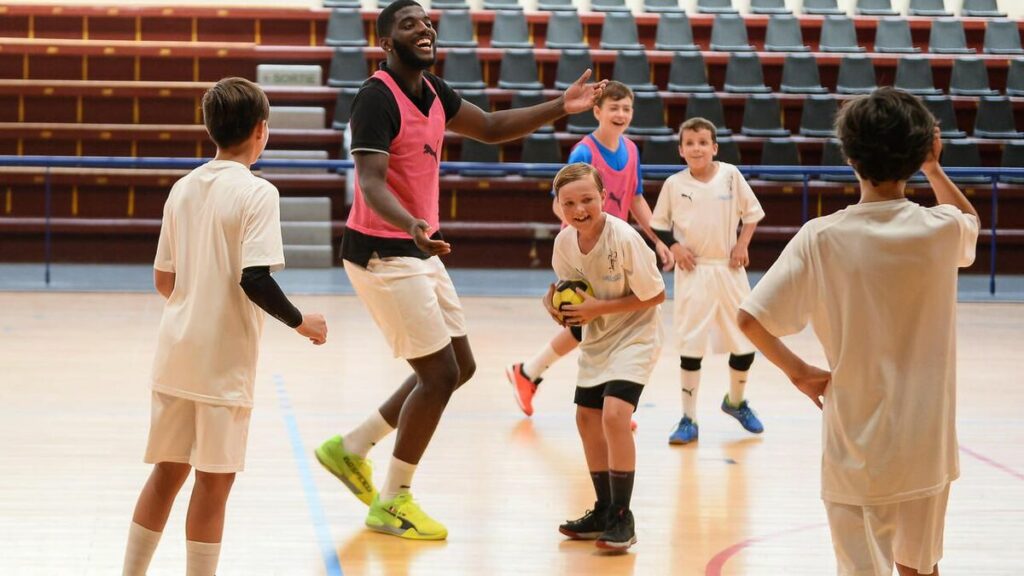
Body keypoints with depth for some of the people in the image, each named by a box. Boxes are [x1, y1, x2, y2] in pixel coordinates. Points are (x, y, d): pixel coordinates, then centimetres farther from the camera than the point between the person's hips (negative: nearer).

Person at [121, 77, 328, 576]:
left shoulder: (183, 189, 9)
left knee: (167, 471, 14)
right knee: (214, 480, 1)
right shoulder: (256, 193, -12)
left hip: (175, 353, 7)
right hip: (223, 362, -7)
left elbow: (163, 280, 12)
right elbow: (255, 279, -21)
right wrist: (300, 322, -7)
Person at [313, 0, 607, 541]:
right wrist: (412, 225, -48)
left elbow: (491, 127, 19)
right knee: (440, 374, -7)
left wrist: (560, 107, 7)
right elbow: (370, 183, -29)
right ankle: (392, 502, 7)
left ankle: (351, 447, 25)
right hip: (383, 254, -9)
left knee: (459, 367, 14)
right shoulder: (377, 97, -19)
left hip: (420, 252, 9)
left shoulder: (433, 92, 8)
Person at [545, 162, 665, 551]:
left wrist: (599, 308, -24)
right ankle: (604, 511, 27)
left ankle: (622, 518, -11)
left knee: (614, 414, -22)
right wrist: (553, 302, -12)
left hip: (634, 335, -7)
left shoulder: (625, 239, -27)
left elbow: (655, 295, -19)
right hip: (596, 339, 7)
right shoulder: (564, 242, -10)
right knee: (587, 418, 10)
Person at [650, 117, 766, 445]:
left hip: (728, 270, 1)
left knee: (744, 343, 8)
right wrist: (673, 247, -9)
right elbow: (659, 224, 6)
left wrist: (742, 245, -6)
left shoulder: (730, 175, -3)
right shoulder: (674, 184, -3)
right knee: (690, 347, -1)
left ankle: (736, 401, 35)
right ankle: (689, 419, 7)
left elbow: (752, 212, 5)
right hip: (693, 273, -1)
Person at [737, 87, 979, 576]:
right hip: (927, 445, 3)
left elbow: (749, 317, -15)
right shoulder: (941, 231, -7)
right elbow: (970, 218, 20)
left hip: (856, 447, -2)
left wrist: (798, 371, -3)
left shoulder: (822, 238, -13)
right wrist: (933, 168, 17)